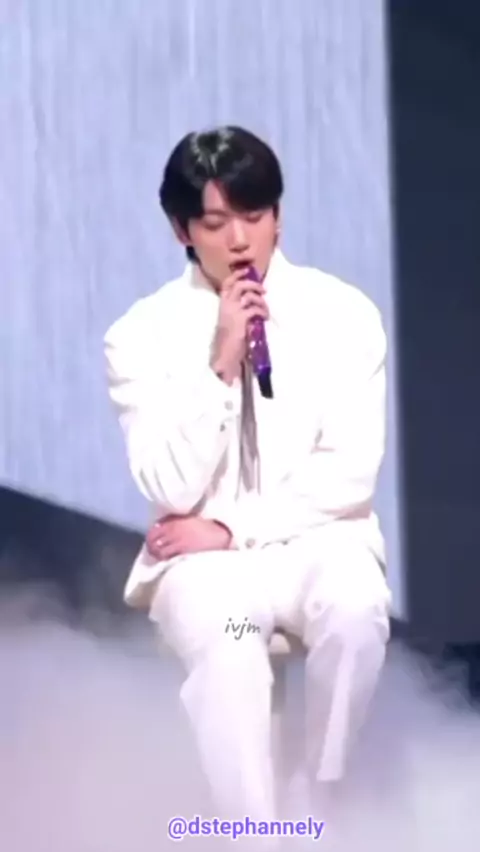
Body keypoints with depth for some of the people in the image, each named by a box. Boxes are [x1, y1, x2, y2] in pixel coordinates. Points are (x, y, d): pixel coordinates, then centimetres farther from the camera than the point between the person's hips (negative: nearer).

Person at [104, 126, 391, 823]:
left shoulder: (344, 313, -1)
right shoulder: (142, 335, -2)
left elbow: (351, 475, -5)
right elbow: (172, 492, -10)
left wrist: (233, 526, -14)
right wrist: (220, 366, -18)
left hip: (320, 539, 1)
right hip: (203, 556, -1)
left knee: (356, 615, -34)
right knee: (226, 645, -36)